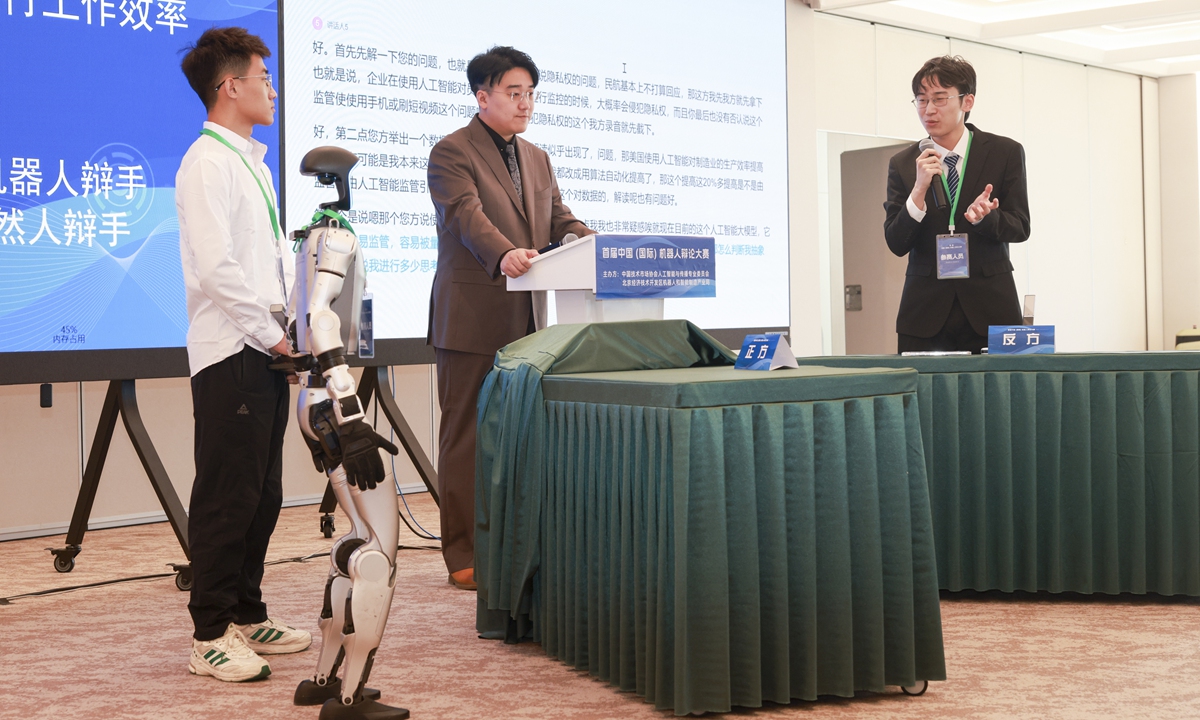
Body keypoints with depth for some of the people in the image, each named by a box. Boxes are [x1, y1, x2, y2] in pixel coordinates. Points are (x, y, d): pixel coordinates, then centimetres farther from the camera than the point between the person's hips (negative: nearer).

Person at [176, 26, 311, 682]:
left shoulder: (250, 161, 19)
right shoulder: (208, 162, -11)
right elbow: (215, 268, -20)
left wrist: (288, 330, 12)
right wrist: (272, 335, -14)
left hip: (266, 354, 9)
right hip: (231, 356, -9)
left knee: (261, 495, 14)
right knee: (226, 498, -5)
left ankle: (247, 617, 25)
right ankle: (210, 637, 2)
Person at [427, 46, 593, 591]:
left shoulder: (537, 159, 20)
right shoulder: (451, 153, -3)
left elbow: (560, 220, 13)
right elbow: (468, 217, -19)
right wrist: (504, 254, -38)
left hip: (527, 320, 7)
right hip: (473, 318, -6)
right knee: (467, 438, -1)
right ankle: (466, 556, 4)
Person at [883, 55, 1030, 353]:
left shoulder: (1006, 153, 3)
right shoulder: (903, 164, 4)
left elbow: (1020, 228, 1)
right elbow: (896, 244, -2)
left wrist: (984, 216, -20)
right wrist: (919, 189, -17)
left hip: (989, 308, 0)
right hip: (925, 310, 1)